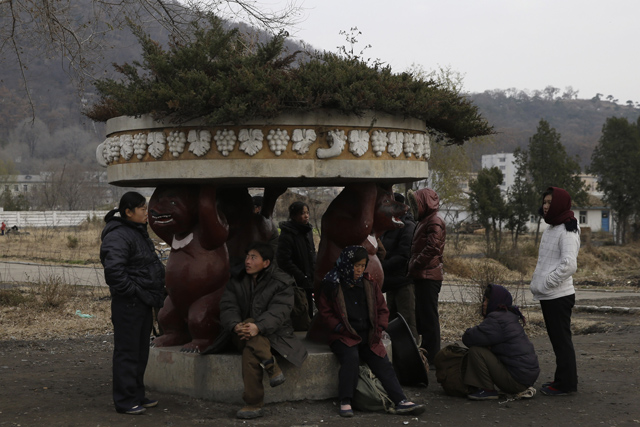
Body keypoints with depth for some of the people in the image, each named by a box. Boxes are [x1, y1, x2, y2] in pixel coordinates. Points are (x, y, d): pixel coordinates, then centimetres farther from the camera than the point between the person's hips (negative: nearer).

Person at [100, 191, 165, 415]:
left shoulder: (138, 232, 16)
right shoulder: (118, 236, -17)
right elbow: (114, 270, -29)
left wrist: (154, 296, 16)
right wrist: (133, 291, -21)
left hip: (143, 303, 10)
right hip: (129, 304, -10)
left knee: (141, 352, 17)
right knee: (127, 352, -3)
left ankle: (137, 396, 28)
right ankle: (125, 401, 5)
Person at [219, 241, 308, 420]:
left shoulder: (282, 282, -4)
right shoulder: (236, 281, 9)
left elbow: (278, 311, -20)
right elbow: (228, 308, -5)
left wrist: (258, 327, -39)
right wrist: (235, 325, -29)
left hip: (274, 335, -3)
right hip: (244, 336, 3)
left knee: (250, 351, -34)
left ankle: (253, 404, -30)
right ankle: (272, 366, -31)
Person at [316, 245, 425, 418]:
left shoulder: (369, 284, 14)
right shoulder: (332, 286, 1)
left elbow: (382, 309, 19)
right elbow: (324, 313, 2)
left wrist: (379, 329, 3)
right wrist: (341, 328, -11)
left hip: (368, 337, 4)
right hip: (344, 337, -4)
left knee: (383, 364, -14)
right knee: (351, 357, -33)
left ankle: (401, 401, -19)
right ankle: (345, 402, -26)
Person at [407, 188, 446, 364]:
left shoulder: (434, 222, -12)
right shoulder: (424, 221, 20)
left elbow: (432, 249, -23)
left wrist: (414, 265, -16)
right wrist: (413, 266, 10)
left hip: (429, 277, -10)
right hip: (423, 276, 10)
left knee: (429, 317, -6)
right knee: (422, 315, 15)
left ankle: (431, 357, -2)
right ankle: (426, 353, 24)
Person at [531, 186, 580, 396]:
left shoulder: (567, 232, -14)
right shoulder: (551, 229, 16)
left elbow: (569, 265, -25)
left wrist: (544, 284, -19)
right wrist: (537, 283, 14)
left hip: (558, 296, -10)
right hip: (548, 296, 10)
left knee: (562, 340, -3)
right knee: (558, 339, 16)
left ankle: (566, 383, 4)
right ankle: (565, 379, 25)